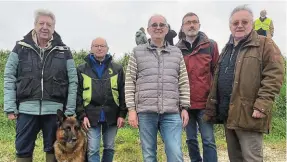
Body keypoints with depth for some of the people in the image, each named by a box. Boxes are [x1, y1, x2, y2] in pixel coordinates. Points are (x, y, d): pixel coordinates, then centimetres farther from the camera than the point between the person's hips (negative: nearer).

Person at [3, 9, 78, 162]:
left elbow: (73, 81, 3)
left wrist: (70, 110, -3)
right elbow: (9, 78, 3)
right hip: (27, 108, 0)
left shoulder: (63, 51, 5)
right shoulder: (20, 47, 4)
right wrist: (10, 107, -4)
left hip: (55, 109, 0)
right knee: (23, 150, 8)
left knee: (53, 149, 12)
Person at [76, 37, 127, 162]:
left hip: (112, 115, 1)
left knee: (109, 148, 11)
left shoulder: (117, 69, 7)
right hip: (91, 116, -1)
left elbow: (123, 92, 4)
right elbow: (78, 94, 2)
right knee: (93, 150, 0)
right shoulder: (82, 69, 6)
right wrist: (81, 115, -6)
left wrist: (122, 114, -3)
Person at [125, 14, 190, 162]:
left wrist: (184, 108, 4)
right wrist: (131, 109, -3)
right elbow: (129, 82, 4)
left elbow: (184, 83, 12)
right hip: (145, 112, -1)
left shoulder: (177, 53, 13)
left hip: (172, 113, 1)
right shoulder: (137, 52, 7)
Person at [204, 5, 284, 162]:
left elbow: (274, 76, -13)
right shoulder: (227, 49, 19)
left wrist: (262, 105, -21)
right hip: (227, 113, 7)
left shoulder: (265, 44, -2)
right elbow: (217, 81, 21)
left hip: (248, 114, -7)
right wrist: (212, 109, 14)